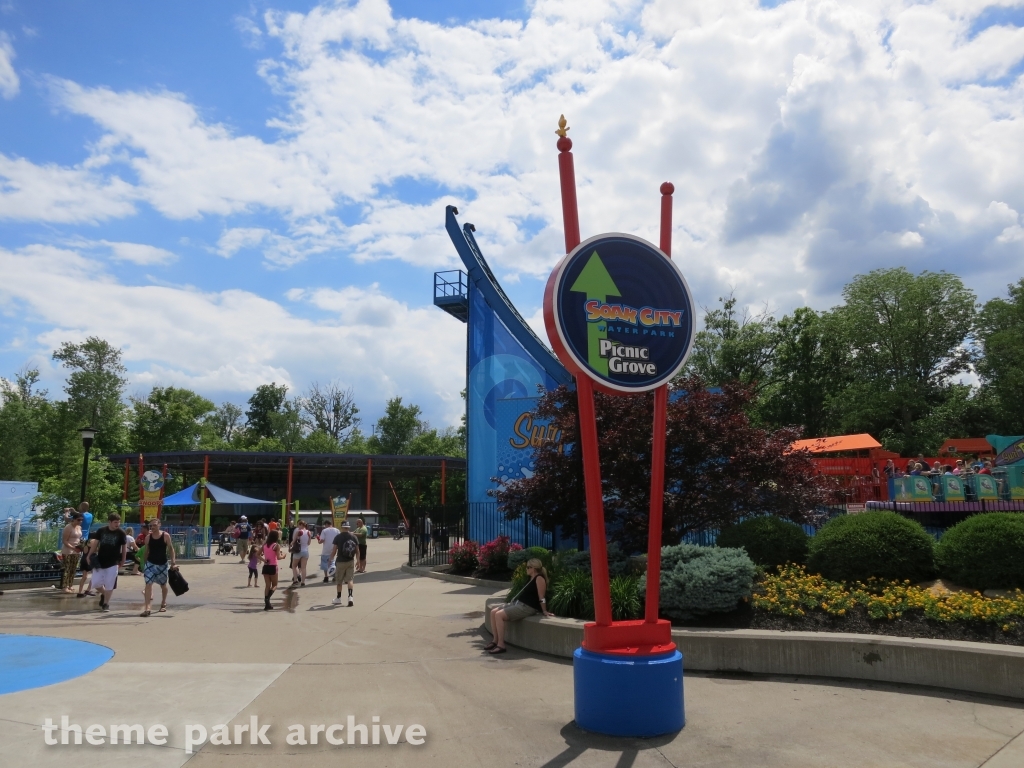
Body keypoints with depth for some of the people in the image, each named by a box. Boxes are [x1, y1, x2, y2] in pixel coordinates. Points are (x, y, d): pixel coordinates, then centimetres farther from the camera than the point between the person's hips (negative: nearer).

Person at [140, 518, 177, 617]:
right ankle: (147, 608, -16)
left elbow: (170, 548, -5)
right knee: (148, 584, -14)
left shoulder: (166, 535, -9)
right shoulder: (148, 537, -3)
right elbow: (146, 551, 6)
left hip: (162, 564, -1)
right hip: (150, 563, 1)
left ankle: (163, 604, 37)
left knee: (163, 585, 16)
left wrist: (173, 562, -11)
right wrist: (144, 564, 8)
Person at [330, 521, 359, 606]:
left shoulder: (338, 537, -7)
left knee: (339, 581, 13)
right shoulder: (354, 537, 0)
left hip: (341, 561, -2)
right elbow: (357, 551, 3)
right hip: (351, 561, 2)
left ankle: (338, 598, 25)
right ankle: (350, 596, -12)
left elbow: (334, 550, -7)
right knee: (350, 580, 4)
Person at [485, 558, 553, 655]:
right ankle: (495, 640, 5)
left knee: (499, 615, -22)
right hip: (518, 603, 10)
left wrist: (544, 611, -13)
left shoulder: (539, 578, -13)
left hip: (527, 607, -10)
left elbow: (541, 597, -14)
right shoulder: (532, 579, 19)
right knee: (493, 612, 0)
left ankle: (501, 645, -17)